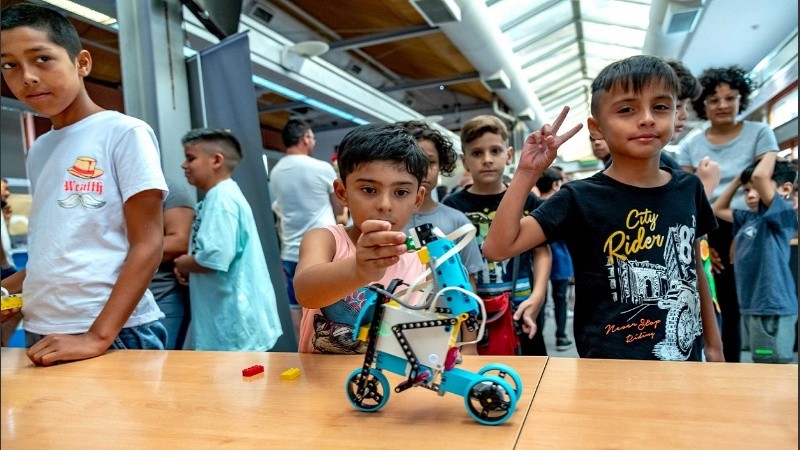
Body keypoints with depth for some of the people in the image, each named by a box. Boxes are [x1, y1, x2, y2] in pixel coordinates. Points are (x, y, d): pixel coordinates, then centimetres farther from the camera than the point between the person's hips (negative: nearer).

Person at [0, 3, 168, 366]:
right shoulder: (37, 152, 12)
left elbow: (147, 245, -12)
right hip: (41, 334, 6)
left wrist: (98, 336, -19)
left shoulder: (124, 132, -7)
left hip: (118, 332, -6)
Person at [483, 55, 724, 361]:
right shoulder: (580, 198, -14)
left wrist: (714, 344, 16)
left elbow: (695, 270, 12)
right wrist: (527, 173, -28)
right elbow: (497, 248, -22)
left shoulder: (688, 187, 0)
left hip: (686, 360, 5)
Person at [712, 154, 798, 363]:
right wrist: (739, 178, 16)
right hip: (752, 307, 8)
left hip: (773, 308, -8)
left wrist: (771, 152, -5)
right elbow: (718, 209, 24)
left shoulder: (784, 214, -11)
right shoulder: (749, 218, 11)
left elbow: (759, 176, -24)